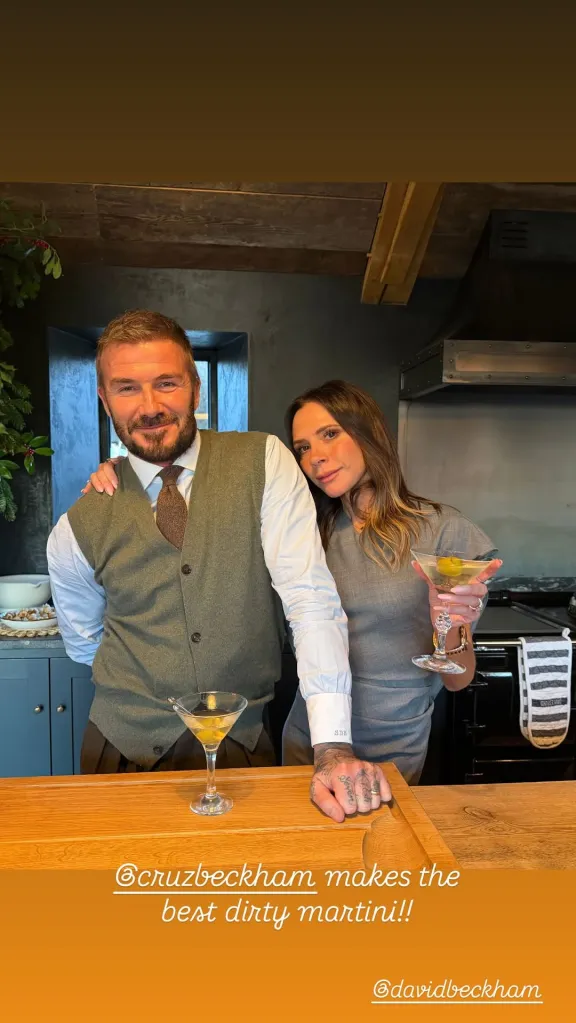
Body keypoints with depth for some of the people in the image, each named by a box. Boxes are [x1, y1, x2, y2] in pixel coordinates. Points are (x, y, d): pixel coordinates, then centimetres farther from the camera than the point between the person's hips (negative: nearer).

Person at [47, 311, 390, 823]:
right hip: (126, 749, 1)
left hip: (243, 743, 0)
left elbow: (311, 595, -21)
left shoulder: (264, 462, -13)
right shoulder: (77, 530, -7)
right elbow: (84, 643, 9)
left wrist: (332, 744, -28)